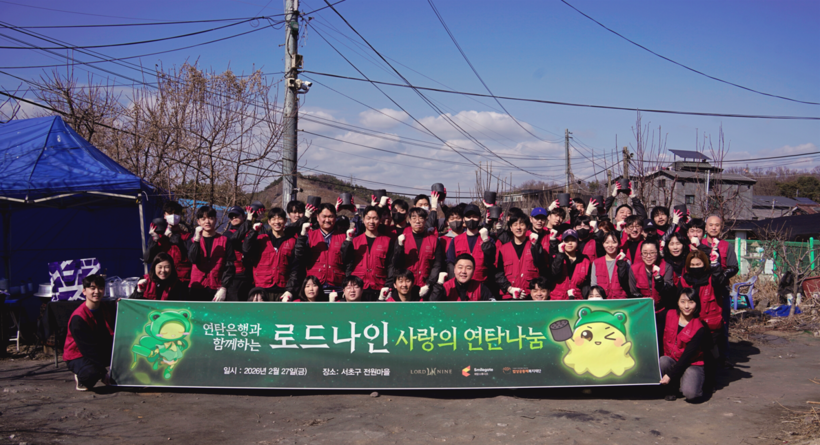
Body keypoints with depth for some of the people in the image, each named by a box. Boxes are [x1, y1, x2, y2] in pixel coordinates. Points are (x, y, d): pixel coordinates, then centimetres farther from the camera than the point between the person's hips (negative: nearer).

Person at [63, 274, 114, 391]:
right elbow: (87, 349, -22)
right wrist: (104, 372, -25)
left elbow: (114, 336, 0)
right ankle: (81, 379, -2)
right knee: (91, 372, -39)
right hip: (78, 356, -6)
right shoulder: (78, 317, -21)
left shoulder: (106, 310, 2)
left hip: (100, 352, 6)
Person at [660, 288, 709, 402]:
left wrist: (670, 375, -22)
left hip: (692, 364, -3)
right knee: (662, 362, -32)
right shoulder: (670, 315, -3)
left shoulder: (700, 329, -14)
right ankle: (672, 386, -4)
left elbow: (687, 356, -18)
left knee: (690, 393, -30)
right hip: (671, 361, 3)